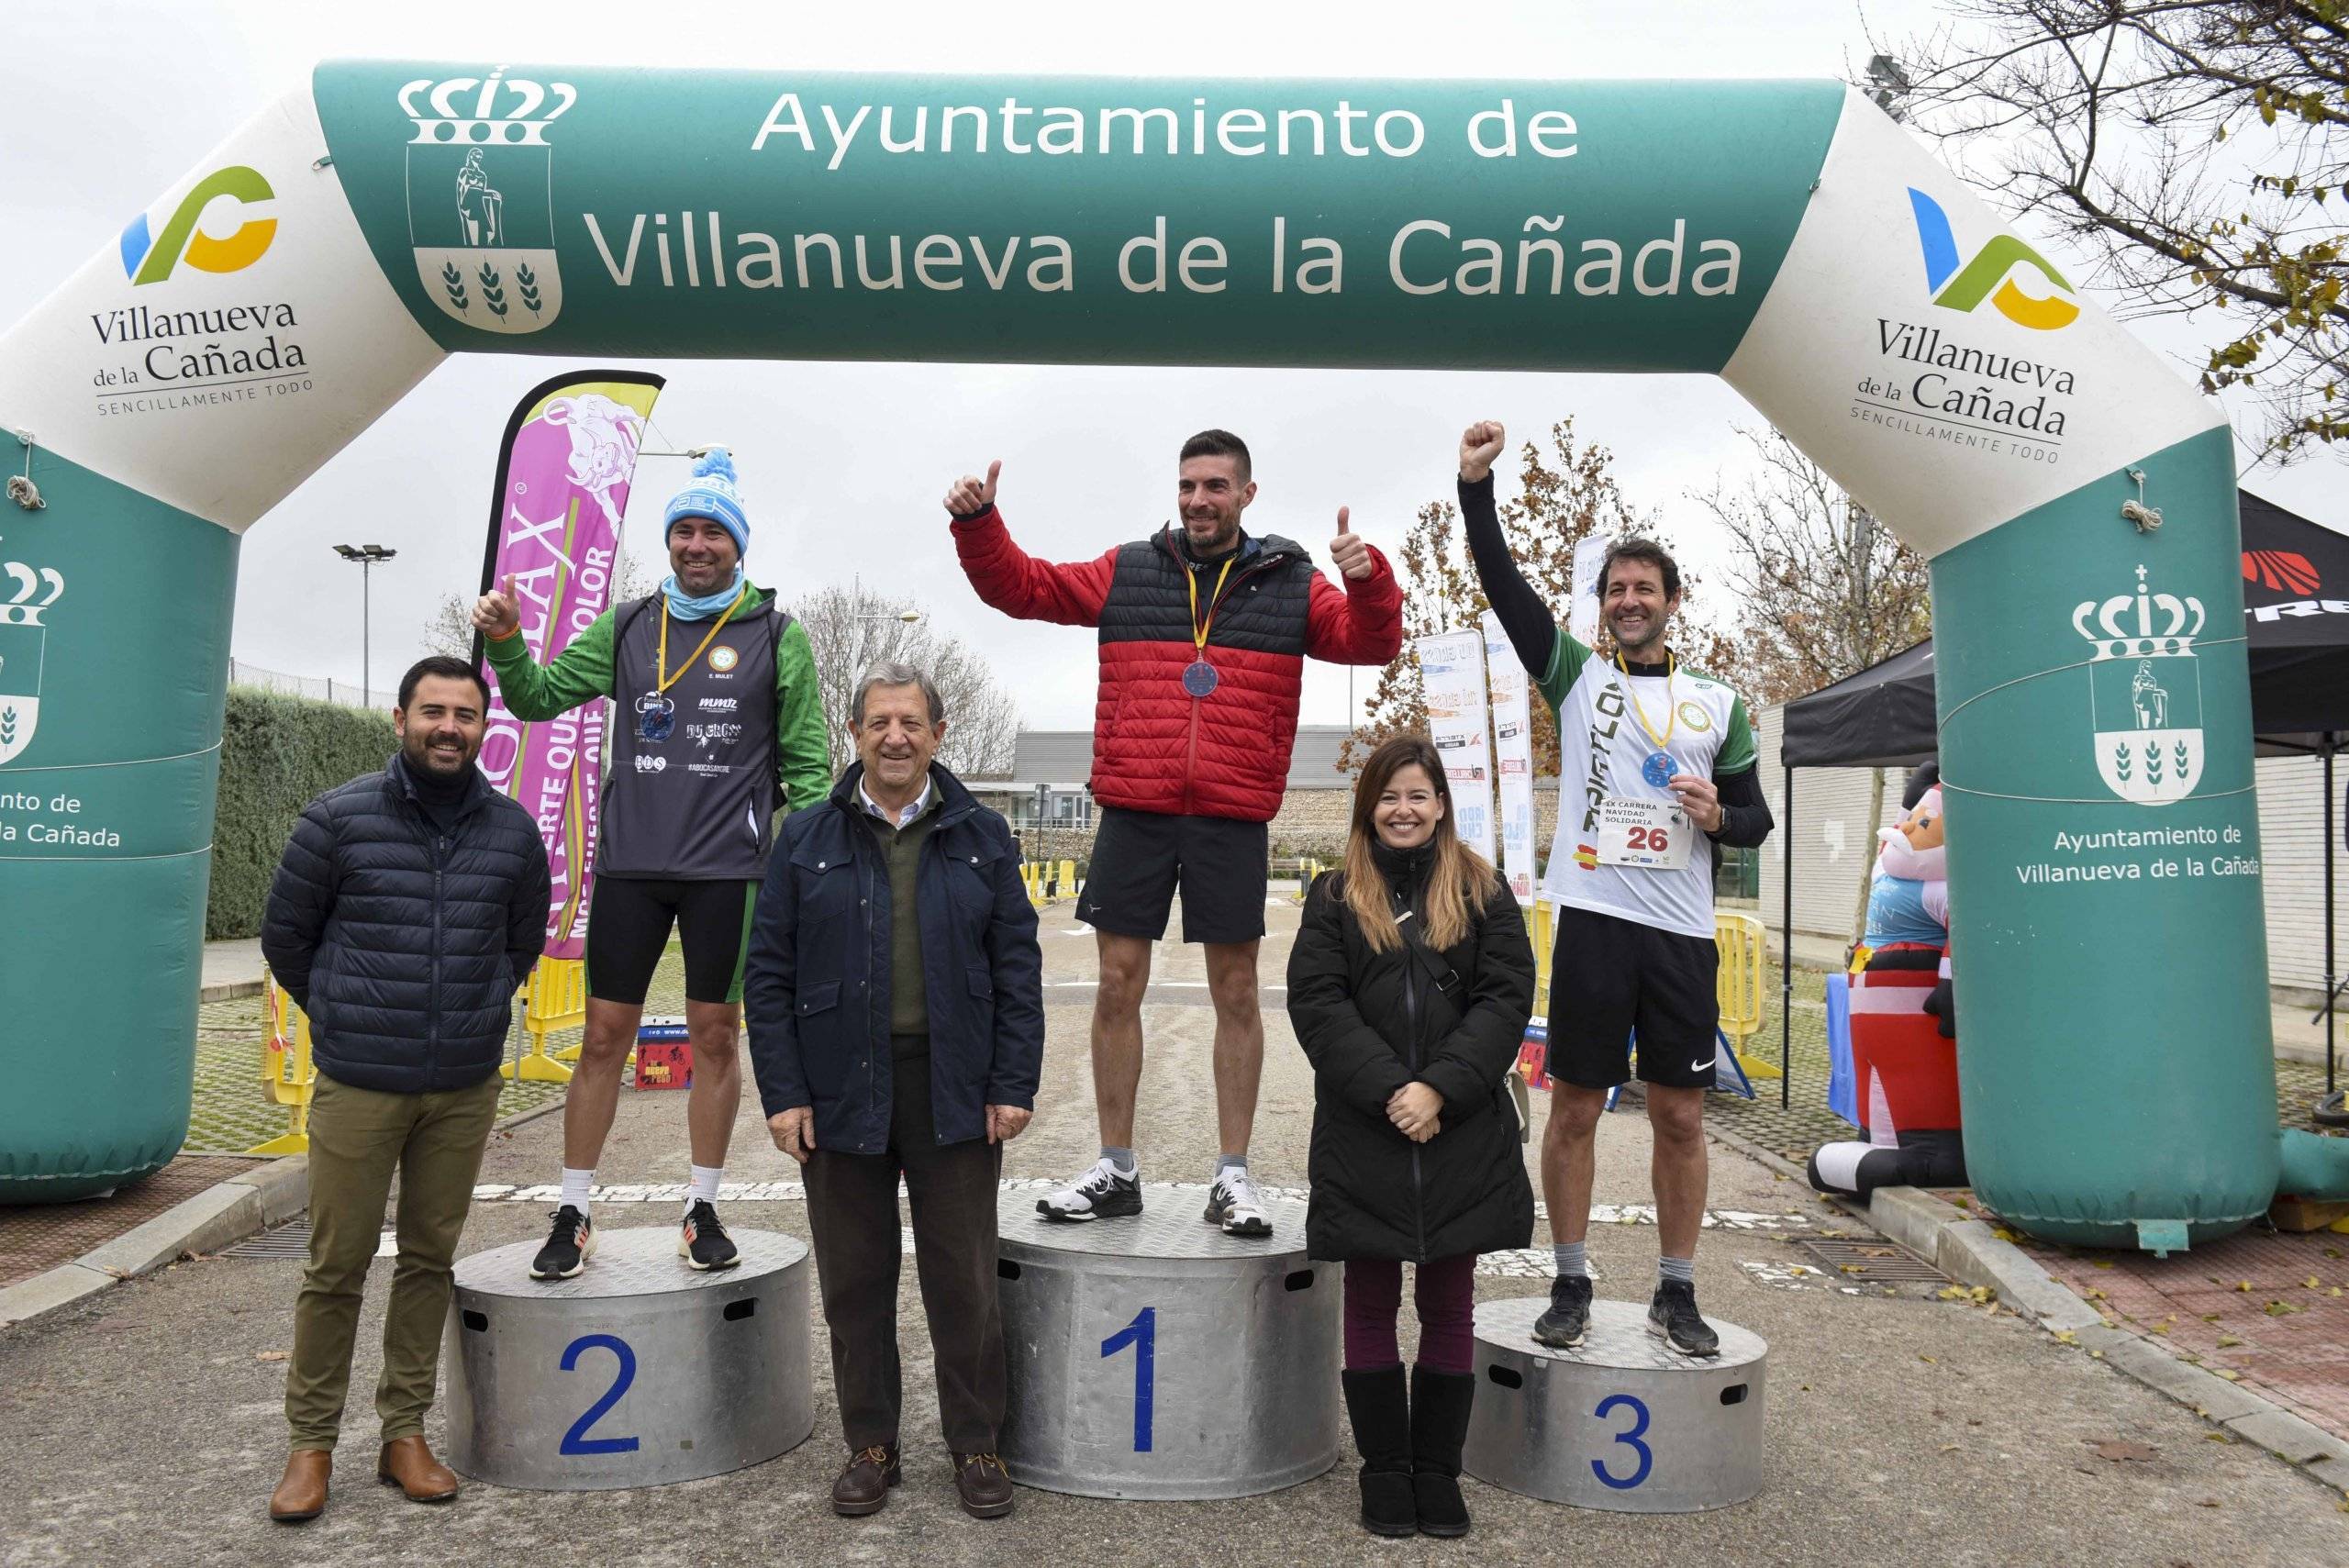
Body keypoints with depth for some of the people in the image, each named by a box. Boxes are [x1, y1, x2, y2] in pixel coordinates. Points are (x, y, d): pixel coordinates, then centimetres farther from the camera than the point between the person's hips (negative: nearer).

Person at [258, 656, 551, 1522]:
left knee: (429, 1260, 11)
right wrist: (346, 1020, 13)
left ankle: (404, 1434, 23)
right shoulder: (337, 819, -6)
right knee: (336, 1266, 4)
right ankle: (311, 1444, 19)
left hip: (465, 1090, 3)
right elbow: (285, 936, 6)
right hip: (357, 1086, -2)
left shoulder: (513, 831, 2)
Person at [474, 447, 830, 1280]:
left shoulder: (777, 635, 3)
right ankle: (573, 1214, 17)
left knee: (715, 1034, 6)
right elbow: (539, 697, 14)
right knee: (605, 1035, 5)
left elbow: (807, 760, 4)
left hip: (728, 866, -2)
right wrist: (506, 644, -5)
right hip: (631, 859, 2)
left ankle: (703, 1210, 20)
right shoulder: (627, 626, 10)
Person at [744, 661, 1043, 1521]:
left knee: (964, 1278, 7)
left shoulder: (982, 837, 5)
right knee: (855, 1279, 10)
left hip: (955, 1094, 0)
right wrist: (782, 1093, -4)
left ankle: (976, 1444, 22)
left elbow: (1017, 968, 3)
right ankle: (870, 1445, 26)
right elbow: (769, 973, 3)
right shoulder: (807, 838, 4)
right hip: (842, 1093, 1)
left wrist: (1014, 1086, -4)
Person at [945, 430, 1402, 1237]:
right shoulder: (1126, 572, 10)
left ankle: (1232, 1177, 16)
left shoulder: (1292, 585, 7)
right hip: (1133, 813, 1)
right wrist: (978, 523, -4)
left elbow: (1371, 642, -2)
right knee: (1118, 986, 4)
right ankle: (1115, 1170, 18)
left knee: (1235, 992, 5)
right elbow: (1020, 586, 11)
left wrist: (1368, 581, -20)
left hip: (1233, 819, -1)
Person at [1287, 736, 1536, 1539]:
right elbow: (1316, 1001, -4)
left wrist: (1441, 1089, -15)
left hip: (1462, 1136, 0)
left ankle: (1438, 1469, 23)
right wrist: (1387, 1090, -16)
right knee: (1371, 1306, 9)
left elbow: (1507, 995, -3)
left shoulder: (1481, 891, 5)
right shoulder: (1335, 896, 5)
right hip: (1362, 1136, 0)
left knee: (1448, 1306, 10)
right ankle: (1384, 1468, 22)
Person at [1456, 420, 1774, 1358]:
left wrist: (1718, 814, -7)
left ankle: (1676, 1294, 19)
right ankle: (1570, 1287, 16)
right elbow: (1505, 587, -3)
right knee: (1574, 1108, 3)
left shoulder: (1718, 704, 13)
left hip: (1683, 931, 2)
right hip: (1594, 919, -2)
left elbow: (1755, 819, 16)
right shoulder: (1576, 676, 8)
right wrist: (1476, 488, -13)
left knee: (1681, 1115, 6)